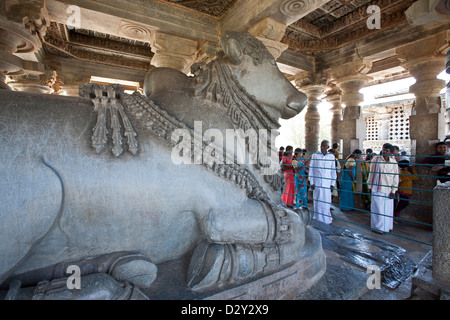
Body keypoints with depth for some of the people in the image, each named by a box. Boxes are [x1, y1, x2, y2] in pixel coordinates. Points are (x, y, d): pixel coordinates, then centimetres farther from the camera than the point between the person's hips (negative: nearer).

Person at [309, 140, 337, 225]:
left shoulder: (331, 157, 4)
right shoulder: (315, 155, 0)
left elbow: (333, 171, 9)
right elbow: (311, 169, 2)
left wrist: (333, 183, 5)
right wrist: (311, 182, -1)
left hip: (327, 183, 1)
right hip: (317, 182, -1)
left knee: (326, 202, 3)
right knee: (317, 201, 3)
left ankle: (326, 219, 19)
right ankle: (318, 219, 15)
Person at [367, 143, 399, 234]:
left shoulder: (393, 162, 0)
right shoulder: (376, 159, -5)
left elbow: (396, 177, 4)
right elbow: (371, 174, 3)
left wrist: (393, 190, 0)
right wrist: (370, 186, 6)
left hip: (388, 189, 2)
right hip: (377, 188, -2)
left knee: (388, 208, 10)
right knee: (377, 208, 1)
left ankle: (387, 226, 27)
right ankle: (377, 227, 14)